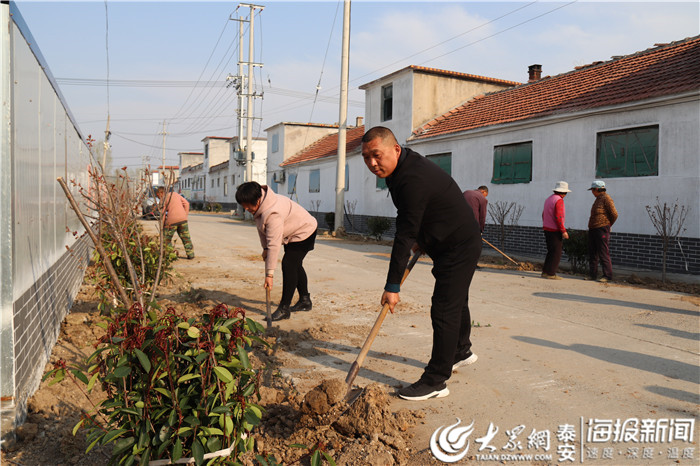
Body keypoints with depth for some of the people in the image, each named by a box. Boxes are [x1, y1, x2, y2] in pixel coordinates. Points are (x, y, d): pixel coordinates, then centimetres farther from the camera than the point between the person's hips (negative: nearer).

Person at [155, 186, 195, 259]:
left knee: (166, 239, 10)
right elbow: (186, 203, 13)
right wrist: (185, 215, 15)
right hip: (182, 219, 4)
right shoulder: (175, 194, 17)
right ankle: (190, 254, 14)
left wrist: (162, 226, 4)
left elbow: (163, 213, -3)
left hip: (171, 220, -4)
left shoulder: (162, 199, 3)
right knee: (186, 237, 13)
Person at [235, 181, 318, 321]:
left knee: (288, 264, -17)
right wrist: (265, 248, -2)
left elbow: (274, 244, -40)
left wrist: (269, 274, -38)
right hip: (293, 232, 10)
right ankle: (305, 301, 33)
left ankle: (284, 309, -10)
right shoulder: (259, 206, -9)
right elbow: (262, 228, 7)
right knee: (295, 265, 18)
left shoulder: (273, 214, -39)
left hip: (304, 232, -10)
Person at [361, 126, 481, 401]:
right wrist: (421, 239, 12)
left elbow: (405, 236, -31)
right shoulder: (405, 167, 2)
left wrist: (393, 286, -29)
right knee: (455, 302, 24)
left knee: (444, 311, -9)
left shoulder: (413, 179, -30)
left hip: (459, 247, -10)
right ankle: (461, 352, 45)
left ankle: (436, 382, 0)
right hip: (456, 244, 10)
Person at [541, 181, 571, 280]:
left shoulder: (549, 199, 14)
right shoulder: (559, 200, -14)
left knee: (551, 252, 14)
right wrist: (563, 231, -19)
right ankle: (551, 274, -3)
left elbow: (544, 215, 19)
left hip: (547, 229, 9)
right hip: (555, 231, -9)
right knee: (556, 252, -4)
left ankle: (545, 272, 15)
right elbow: (558, 217, -21)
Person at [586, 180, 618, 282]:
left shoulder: (606, 198, -10)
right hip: (592, 230, 9)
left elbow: (614, 214, -11)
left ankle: (607, 275, -2)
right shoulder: (598, 199, 17)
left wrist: (607, 225, 2)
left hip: (602, 230, -9)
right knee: (592, 254, 10)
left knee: (604, 254, -7)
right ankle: (592, 274, 17)